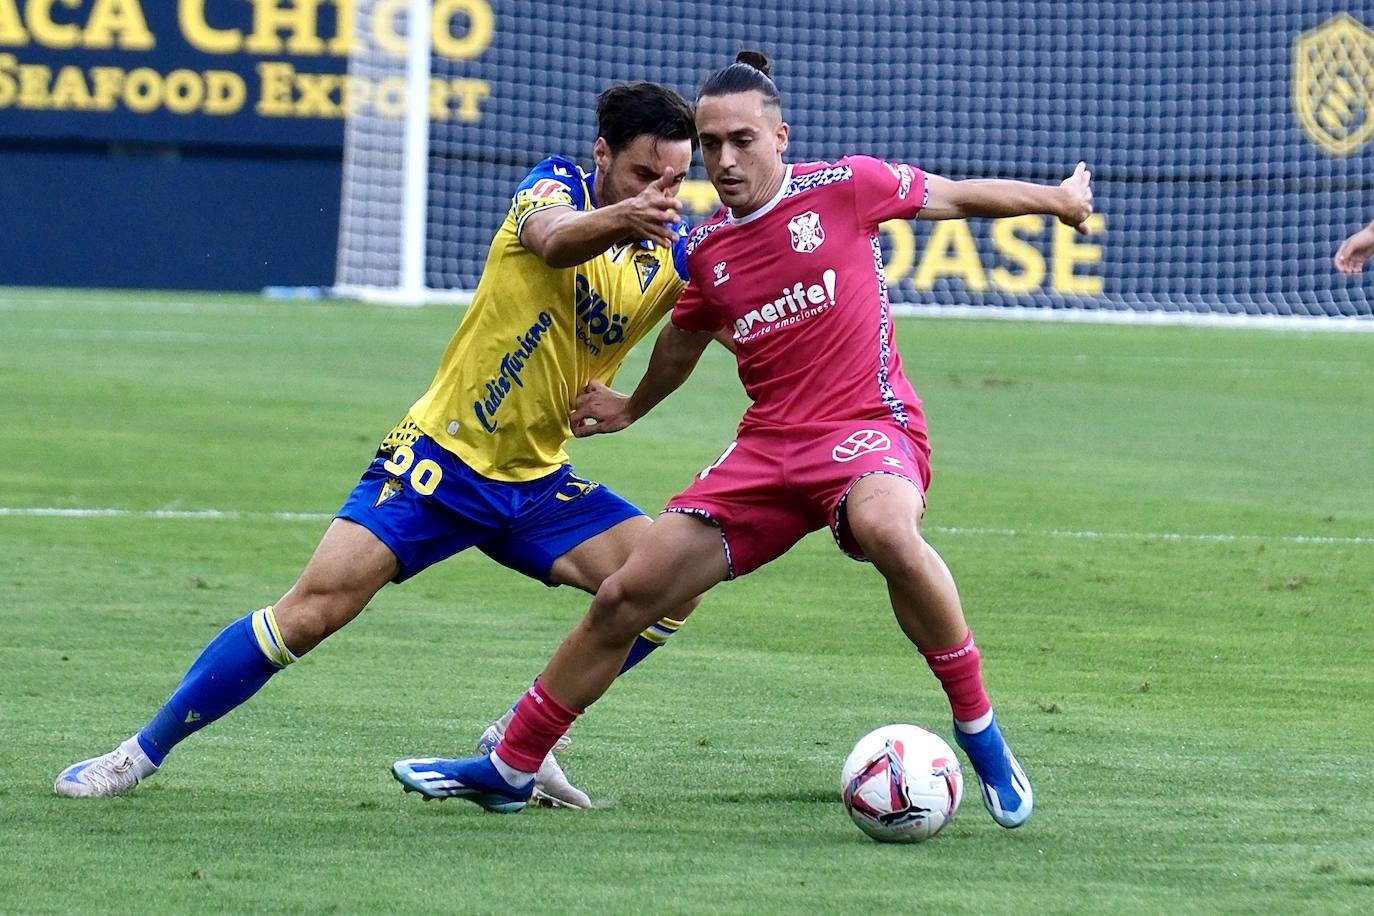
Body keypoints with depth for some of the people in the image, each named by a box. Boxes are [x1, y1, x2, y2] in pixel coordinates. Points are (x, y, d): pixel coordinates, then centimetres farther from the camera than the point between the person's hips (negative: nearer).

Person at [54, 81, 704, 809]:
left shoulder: (671, 257, 2)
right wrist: (621, 219, -56)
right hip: (437, 457, -5)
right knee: (312, 612, -15)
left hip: (535, 485, 5)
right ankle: (142, 753, -1)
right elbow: (553, 240, -35)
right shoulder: (557, 186, -10)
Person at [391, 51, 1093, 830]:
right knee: (627, 596, 0)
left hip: (869, 427, -5)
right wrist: (633, 408, 45)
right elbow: (685, 340, 30)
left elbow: (956, 197, 9)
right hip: (769, 445, 5)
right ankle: (510, 768, 16)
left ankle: (980, 730, -25)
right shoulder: (706, 250, 9)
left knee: (885, 527, -41)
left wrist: (1059, 199, 16)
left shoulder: (844, 187, -5)